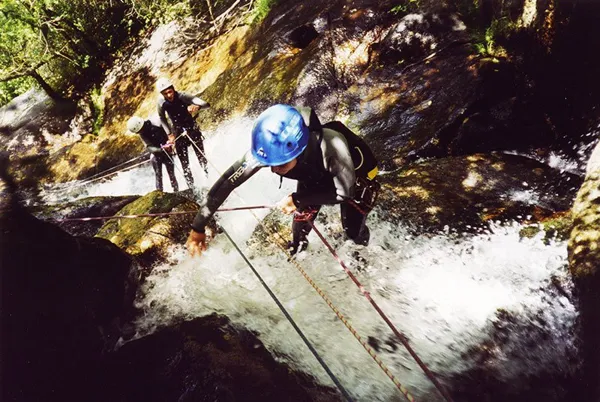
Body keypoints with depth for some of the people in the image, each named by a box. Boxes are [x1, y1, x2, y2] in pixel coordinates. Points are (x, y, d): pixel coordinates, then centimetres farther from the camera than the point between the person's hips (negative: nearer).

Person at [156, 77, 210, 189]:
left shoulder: (182, 96, -22)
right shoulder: (162, 102, -13)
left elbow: (206, 104, -32)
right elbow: (162, 118, 7)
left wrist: (196, 106, -54)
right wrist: (169, 134, -2)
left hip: (193, 130, -2)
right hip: (178, 134, 2)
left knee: (202, 159, -4)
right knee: (185, 165, 0)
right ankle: (192, 188, 6)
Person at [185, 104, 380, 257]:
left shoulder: (331, 145, -47)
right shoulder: (267, 148, -36)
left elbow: (345, 192, -31)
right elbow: (227, 181, -29)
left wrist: (298, 199, -34)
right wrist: (198, 227, -28)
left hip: (357, 175, -3)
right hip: (315, 176, 3)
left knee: (353, 231, 0)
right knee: (302, 218, -6)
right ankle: (295, 255, 28)